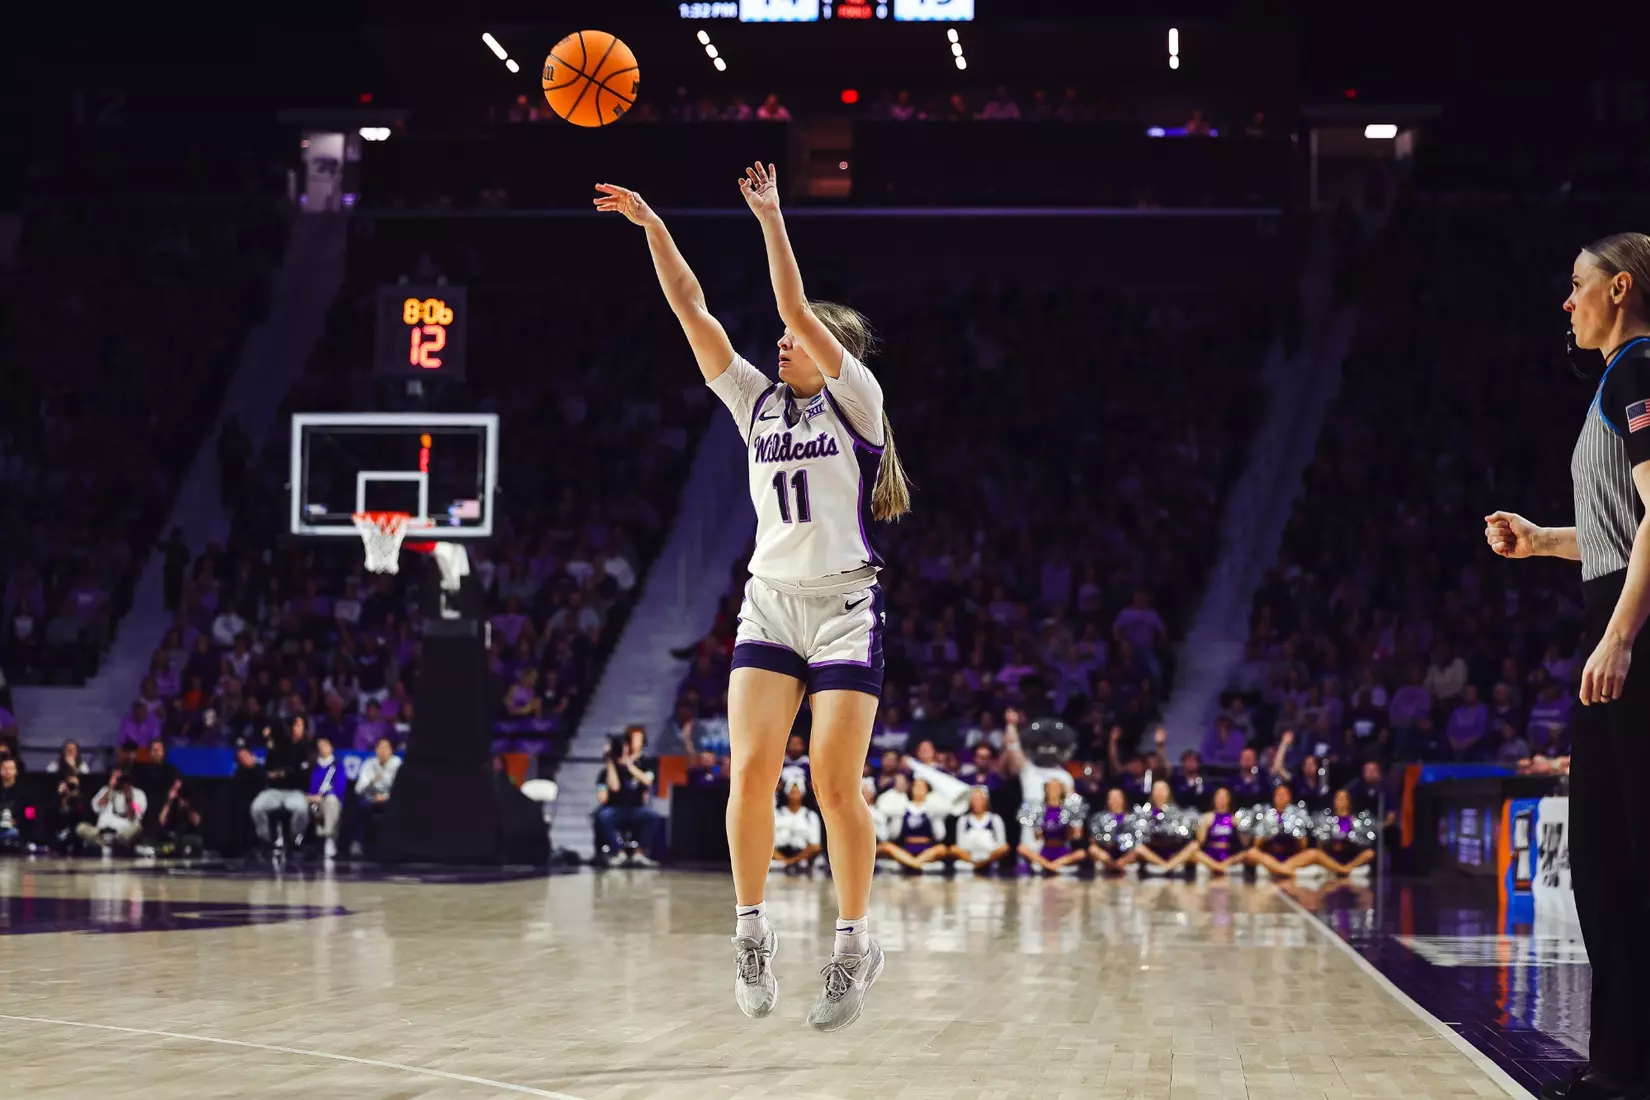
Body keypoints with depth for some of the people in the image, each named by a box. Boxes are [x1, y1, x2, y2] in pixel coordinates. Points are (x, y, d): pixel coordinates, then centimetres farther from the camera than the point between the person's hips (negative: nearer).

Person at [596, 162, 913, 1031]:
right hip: (769, 602, 4)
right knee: (749, 770, -10)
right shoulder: (757, 402, 13)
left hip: (845, 606, -4)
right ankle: (751, 934, -1)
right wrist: (650, 225, 0)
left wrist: (771, 218, -16)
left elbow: (796, 308, -13)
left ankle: (854, 945, 4)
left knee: (835, 784, -7)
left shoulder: (854, 398, 0)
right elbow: (692, 309, 7)